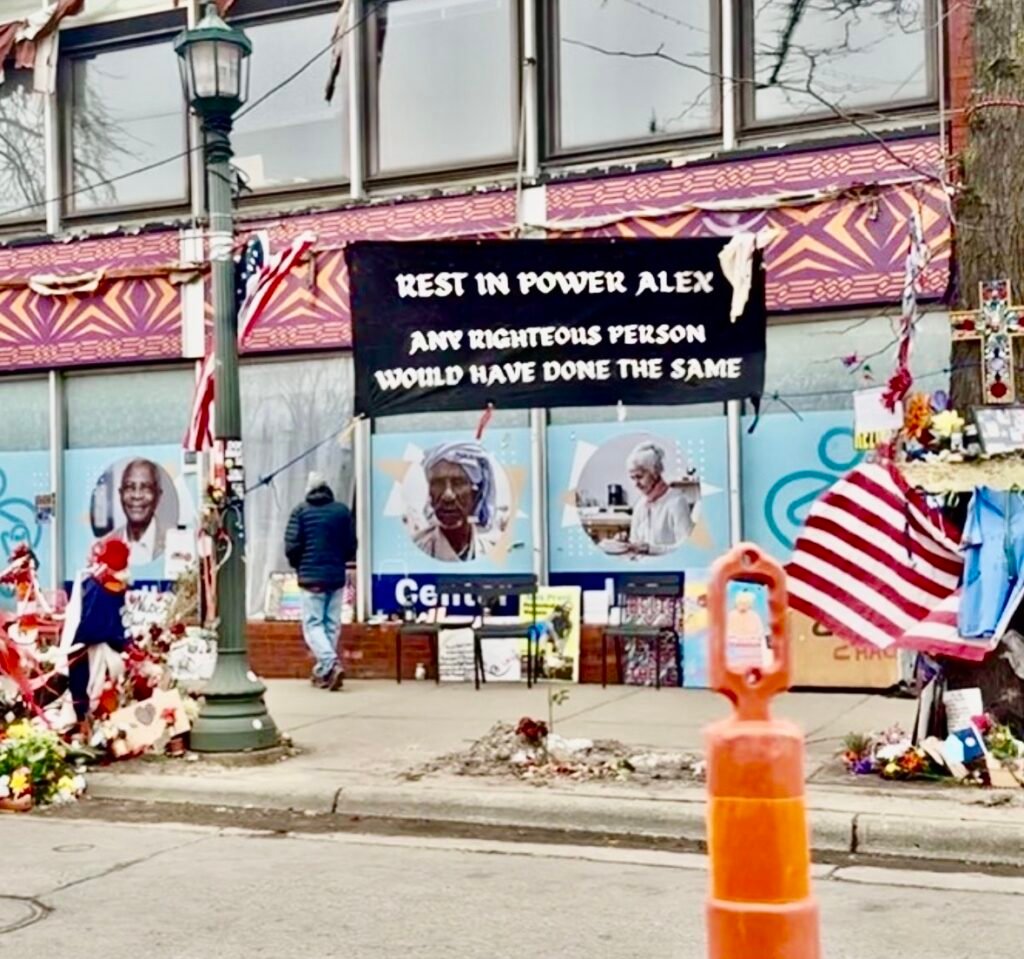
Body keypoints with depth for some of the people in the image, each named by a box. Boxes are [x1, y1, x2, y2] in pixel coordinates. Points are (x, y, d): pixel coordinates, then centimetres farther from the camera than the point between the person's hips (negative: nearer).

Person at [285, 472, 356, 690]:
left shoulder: (301, 511, -3)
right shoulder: (342, 511, 3)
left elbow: (291, 547, -7)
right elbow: (351, 546, 5)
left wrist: (299, 566, 13)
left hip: (311, 577, -3)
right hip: (337, 576, 3)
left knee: (313, 624, 0)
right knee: (332, 625, 11)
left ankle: (331, 664, -20)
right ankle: (322, 671, 15)